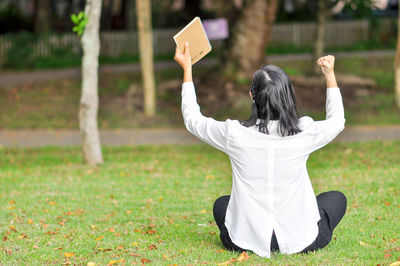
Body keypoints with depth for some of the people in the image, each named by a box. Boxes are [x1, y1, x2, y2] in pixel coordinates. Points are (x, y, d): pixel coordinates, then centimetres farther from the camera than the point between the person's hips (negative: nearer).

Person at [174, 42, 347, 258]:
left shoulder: (234, 135, -16)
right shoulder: (304, 133, -14)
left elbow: (193, 120, 6)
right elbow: (337, 121, 12)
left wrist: (187, 70, 13)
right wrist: (330, 75, 18)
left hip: (246, 241, 2)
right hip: (300, 242, -1)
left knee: (221, 204, 35)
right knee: (337, 199, 27)